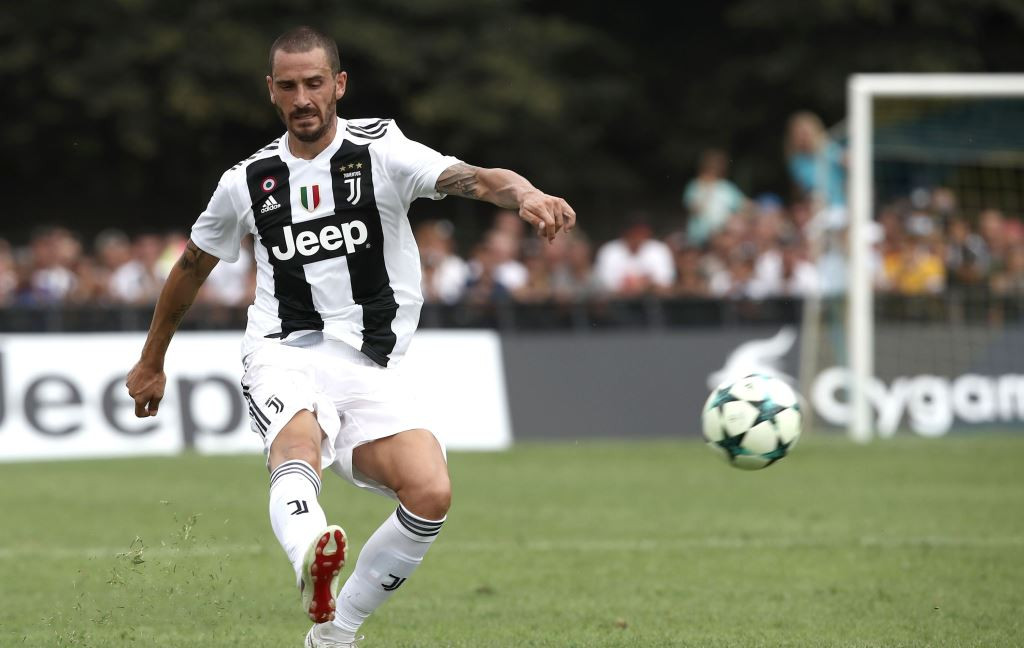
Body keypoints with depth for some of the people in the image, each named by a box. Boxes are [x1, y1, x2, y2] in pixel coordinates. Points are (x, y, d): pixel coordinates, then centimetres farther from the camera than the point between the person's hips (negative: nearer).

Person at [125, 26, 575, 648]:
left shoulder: (381, 151, -1)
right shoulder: (248, 182, 8)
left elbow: (472, 178, -19)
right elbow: (192, 267, 24)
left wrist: (527, 194, -42)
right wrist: (151, 363, 33)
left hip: (369, 367, 0)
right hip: (285, 357, 0)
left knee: (431, 493, -21)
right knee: (298, 447, -35)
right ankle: (312, 560, -69)